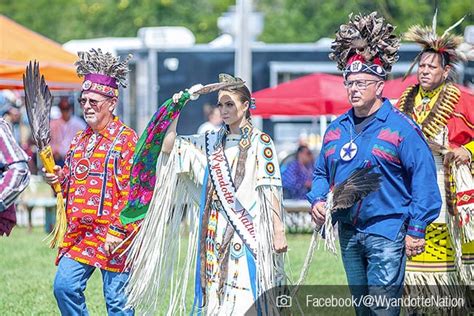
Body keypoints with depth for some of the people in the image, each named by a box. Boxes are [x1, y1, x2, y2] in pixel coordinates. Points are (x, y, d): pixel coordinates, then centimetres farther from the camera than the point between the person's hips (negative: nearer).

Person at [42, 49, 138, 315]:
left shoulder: (126, 139, -7)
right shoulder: (80, 139, 15)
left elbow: (132, 191, -13)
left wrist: (118, 230, -18)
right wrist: (59, 178, 3)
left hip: (112, 235, -7)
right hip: (79, 233, 7)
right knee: (64, 286, -3)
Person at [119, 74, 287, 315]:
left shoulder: (260, 142, -1)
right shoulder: (212, 142, 14)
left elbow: (271, 190, -6)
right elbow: (168, 148, 12)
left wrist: (278, 230, -13)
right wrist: (176, 108, 5)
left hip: (245, 230, -5)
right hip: (215, 231, 5)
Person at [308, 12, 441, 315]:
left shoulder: (401, 128, -8)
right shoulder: (336, 129, 12)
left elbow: (424, 179, -9)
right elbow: (321, 173, 23)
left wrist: (416, 230, -13)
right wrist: (318, 200, 1)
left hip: (386, 233, -6)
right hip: (348, 232, 7)